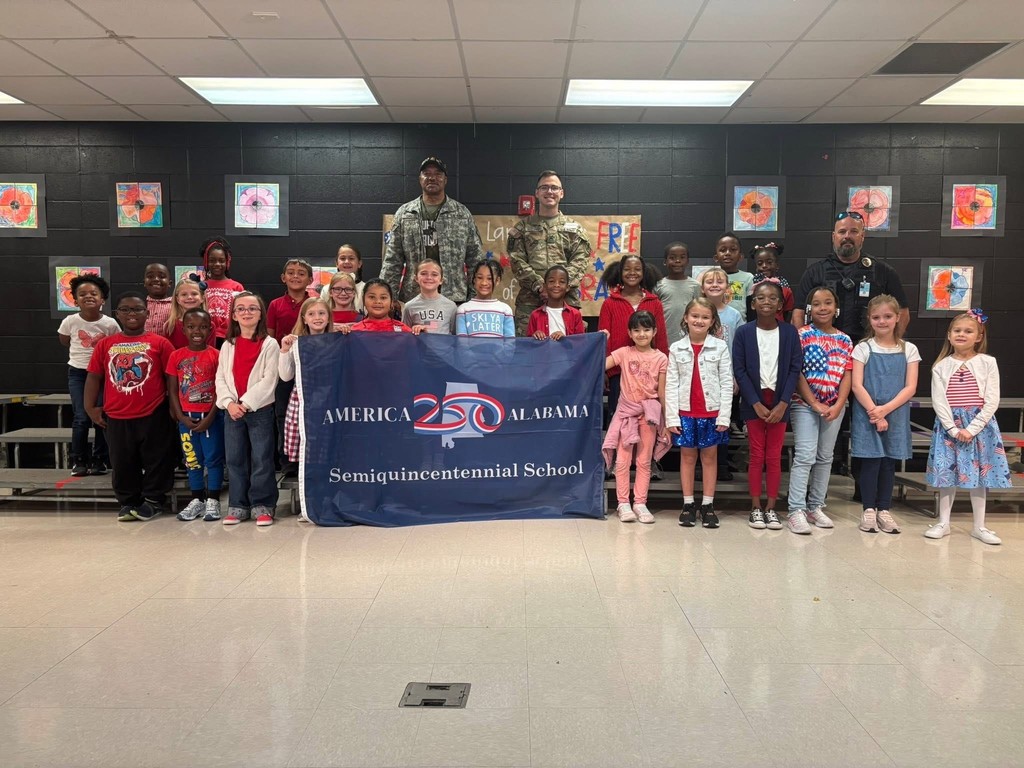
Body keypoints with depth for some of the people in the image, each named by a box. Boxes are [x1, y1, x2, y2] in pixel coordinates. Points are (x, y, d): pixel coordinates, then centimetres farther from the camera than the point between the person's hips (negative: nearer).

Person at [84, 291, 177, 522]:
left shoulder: (159, 343, -3)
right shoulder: (105, 344, 5)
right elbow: (94, 377, 8)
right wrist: (90, 407, 4)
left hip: (153, 416, -3)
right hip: (116, 417, 3)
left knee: (156, 460, 6)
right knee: (122, 464, 13)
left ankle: (153, 501, 21)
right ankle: (128, 502, 27)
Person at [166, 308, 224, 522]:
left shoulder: (216, 356, -5)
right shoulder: (176, 356, 3)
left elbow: (220, 390, -7)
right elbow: (172, 390, 3)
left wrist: (209, 418, -12)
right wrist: (181, 417, -6)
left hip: (211, 416, -3)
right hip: (186, 417, 3)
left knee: (213, 458, 3)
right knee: (192, 460, 11)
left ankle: (213, 501, 12)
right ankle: (197, 499, 22)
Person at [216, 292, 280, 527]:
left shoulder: (269, 344, -2)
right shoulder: (228, 346, 11)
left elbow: (269, 380, -10)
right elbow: (220, 378, 6)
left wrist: (246, 403, -15)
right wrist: (229, 403, -10)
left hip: (260, 409, -4)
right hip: (232, 410, 4)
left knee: (262, 459, -2)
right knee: (235, 459, 8)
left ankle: (262, 505, 8)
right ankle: (238, 505, 17)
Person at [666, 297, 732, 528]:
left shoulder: (720, 347, -1)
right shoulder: (676, 349, 2)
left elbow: (726, 383, -2)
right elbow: (671, 384, 0)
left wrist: (724, 416, -8)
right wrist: (671, 416, -5)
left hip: (712, 412, -1)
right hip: (685, 412, 1)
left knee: (709, 457, 7)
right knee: (687, 457, 8)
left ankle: (708, 505, 15)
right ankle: (688, 504, 16)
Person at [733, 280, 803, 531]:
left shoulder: (789, 332, -1)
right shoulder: (744, 332, -4)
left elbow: (795, 369, -2)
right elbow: (739, 370, -6)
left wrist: (782, 404, -11)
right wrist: (756, 403, -11)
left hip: (779, 402, 1)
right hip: (753, 403, -1)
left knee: (774, 457, 6)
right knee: (756, 456, 4)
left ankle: (771, 508, 15)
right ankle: (756, 508, 13)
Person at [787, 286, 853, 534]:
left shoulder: (845, 340, 7)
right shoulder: (802, 335, -5)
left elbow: (847, 376, 3)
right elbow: (796, 373, -9)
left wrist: (838, 405, -11)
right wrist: (815, 404, -13)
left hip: (834, 407, 5)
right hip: (805, 404, -5)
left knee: (825, 457, 11)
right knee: (805, 456, -10)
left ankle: (815, 507, 21)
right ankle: (796, 511, -9)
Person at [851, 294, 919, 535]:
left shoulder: (909, 350, 5)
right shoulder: (863, 348, -1)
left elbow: (910, 388, -2)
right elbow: (857, 385, -7)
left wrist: (885, 409, -14)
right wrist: (874, 413, -15)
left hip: (896, 415, 2)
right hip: (867, 414, -2)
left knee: (889, 461, 8)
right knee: (871, 460, -1)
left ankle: (884, 510, 18)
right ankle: (869, 510, 11)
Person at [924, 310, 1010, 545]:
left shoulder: (988, 363, -3)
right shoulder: (941, 366, 0)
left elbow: (992, 402, -6)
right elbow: (939, 401, -5)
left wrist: (971, 429, -13)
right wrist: (954, 429, -13)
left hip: (980, 424, 0)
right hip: (948, 425, 0)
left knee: (979, 474, 6)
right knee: (947, 472, 4)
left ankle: (979, 526, 17)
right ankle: (943, 523, 16)